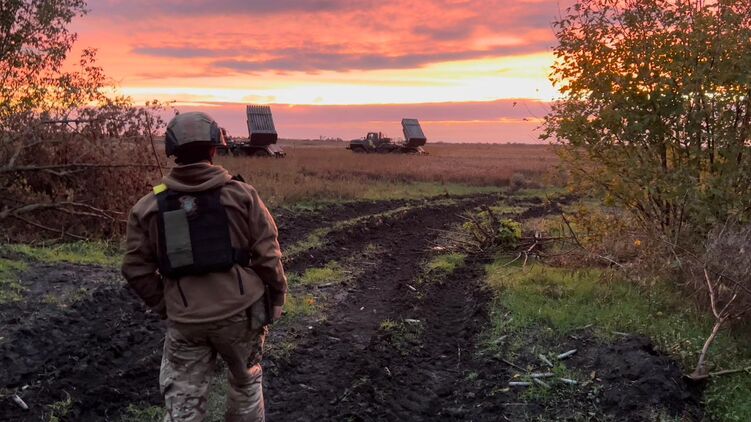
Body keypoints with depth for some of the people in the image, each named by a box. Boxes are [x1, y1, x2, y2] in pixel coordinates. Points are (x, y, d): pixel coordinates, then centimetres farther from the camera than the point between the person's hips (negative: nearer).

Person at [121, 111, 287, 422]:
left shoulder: (149, 207, -2)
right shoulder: (241, 195, -8)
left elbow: (136, 269, 1)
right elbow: (267, 255, -8)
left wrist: (164, 305, 13)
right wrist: (277, 295, 7)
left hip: (185, 321, 1)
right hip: (240, 311, -1)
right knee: (245, 383, 23)